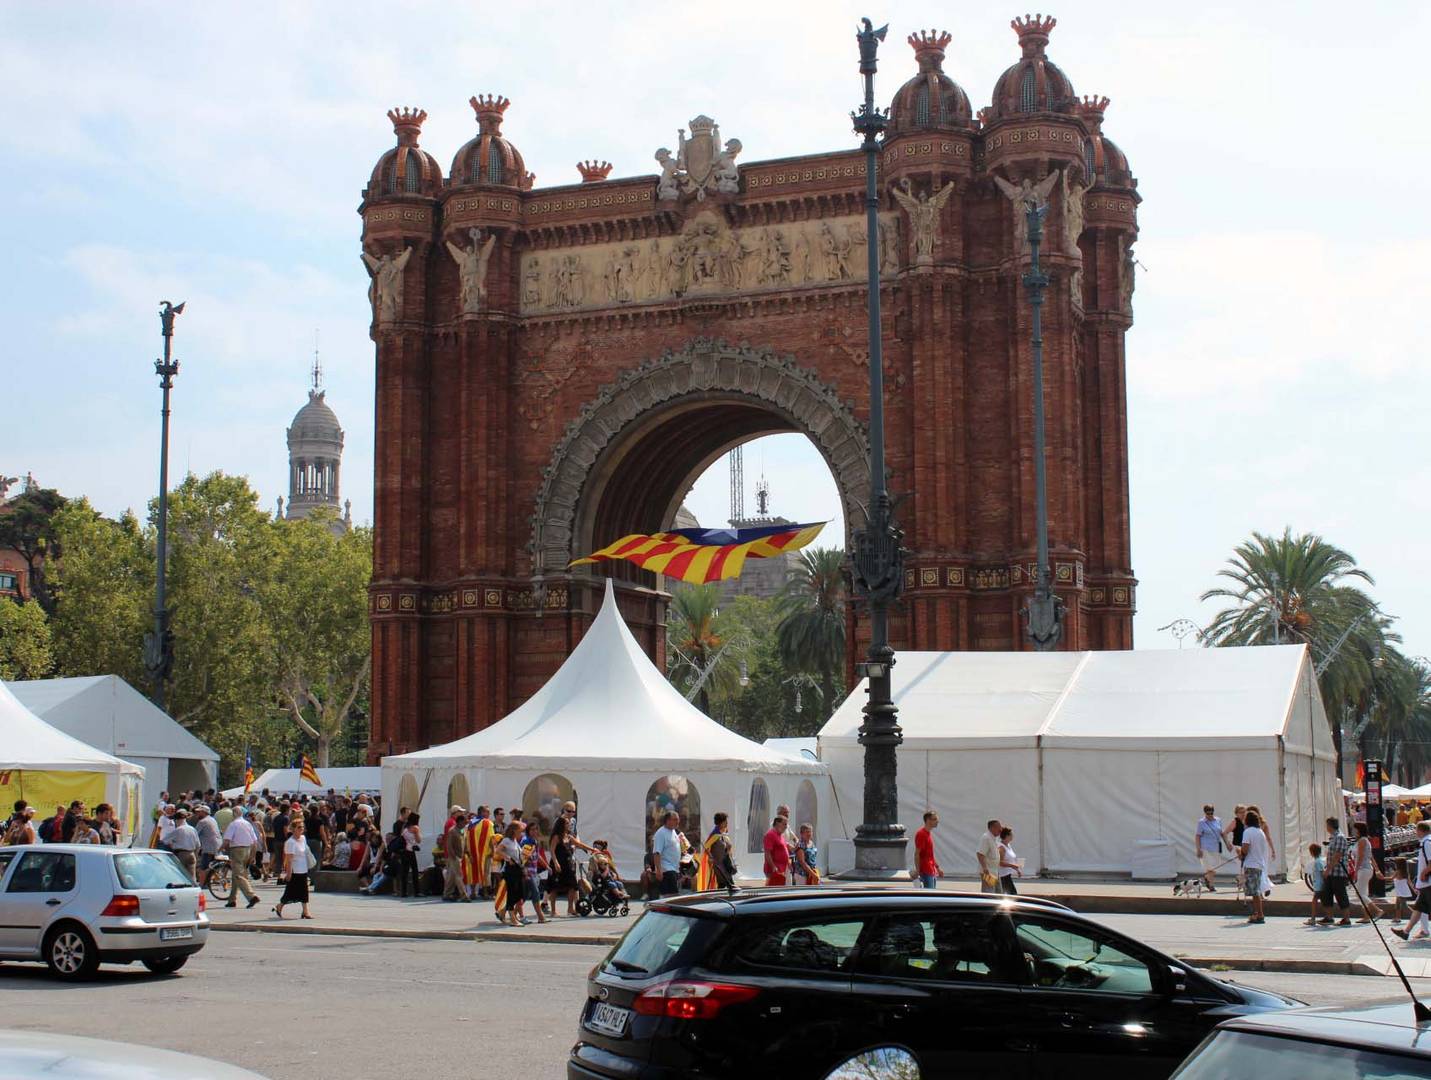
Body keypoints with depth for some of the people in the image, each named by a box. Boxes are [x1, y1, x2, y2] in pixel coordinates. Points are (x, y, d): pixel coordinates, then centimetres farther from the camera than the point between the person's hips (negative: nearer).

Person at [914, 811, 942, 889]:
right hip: (926, 871, -10)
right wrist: (918, 871, -20)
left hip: (933, 872, 10)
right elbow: (917, 854, -17)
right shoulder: (921, 834, -14)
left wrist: (938, 868, 22)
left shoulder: (929, 833, 15)